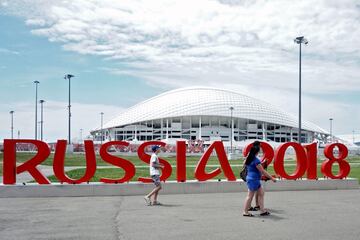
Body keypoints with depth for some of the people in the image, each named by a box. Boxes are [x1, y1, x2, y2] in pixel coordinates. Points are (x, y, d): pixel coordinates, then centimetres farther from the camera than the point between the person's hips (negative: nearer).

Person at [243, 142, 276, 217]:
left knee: (261, 193, 13)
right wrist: (271, 178, -13)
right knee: (250, 196, -2)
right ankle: (245, 212, 5)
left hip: (254, 179, 10)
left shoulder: (249, 158, 7)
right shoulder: (256, 160, -20)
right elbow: (263, 171, -18)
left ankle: (262, 210, 15)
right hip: (253, 180, -10)